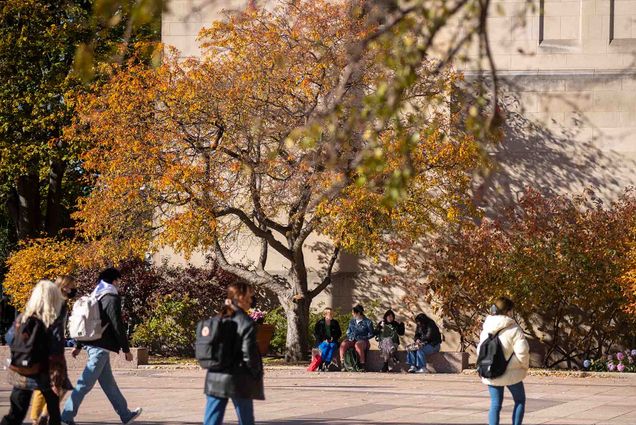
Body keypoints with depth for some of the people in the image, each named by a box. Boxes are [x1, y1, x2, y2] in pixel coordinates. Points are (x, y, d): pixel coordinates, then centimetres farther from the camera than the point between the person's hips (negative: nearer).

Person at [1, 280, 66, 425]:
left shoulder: (22, 318, -2)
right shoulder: (55, 322, -13)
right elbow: (56, 354, -16)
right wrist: (57, 379, -13)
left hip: (21, 375, 3)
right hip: (44, 375, -3)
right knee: (54, 413, 18)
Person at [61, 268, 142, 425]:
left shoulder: (96, 298, 14)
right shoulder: (112, 299, -12)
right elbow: (118, 325, -15)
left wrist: (79, 346, 23)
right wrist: (126, 349, -10)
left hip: (92, 345, 9)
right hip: (101, 347, -9)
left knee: (108, 382, 15)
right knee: (86, 383, -8)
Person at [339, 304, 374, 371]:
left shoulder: (368, 322, 3)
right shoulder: (352, 321, 18)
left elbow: (371, 334, 1)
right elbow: (348, 332, 22)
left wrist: (361, 338, -10)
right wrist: (350, 337, 0)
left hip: (362, 340, -4)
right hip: (352, 340, 4)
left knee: (357, 345, -41)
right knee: (343, 344, -29)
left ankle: (363, 365, -36)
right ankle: (342, 364, -29)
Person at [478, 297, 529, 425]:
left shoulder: (486, 329, 4)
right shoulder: (513, 329, -14)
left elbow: (480, 350, 9)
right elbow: (522, 352, -18)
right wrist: (525, 366, 0)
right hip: (511, 373, -4)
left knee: (495, 404, 9)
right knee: (520, 400, 14)